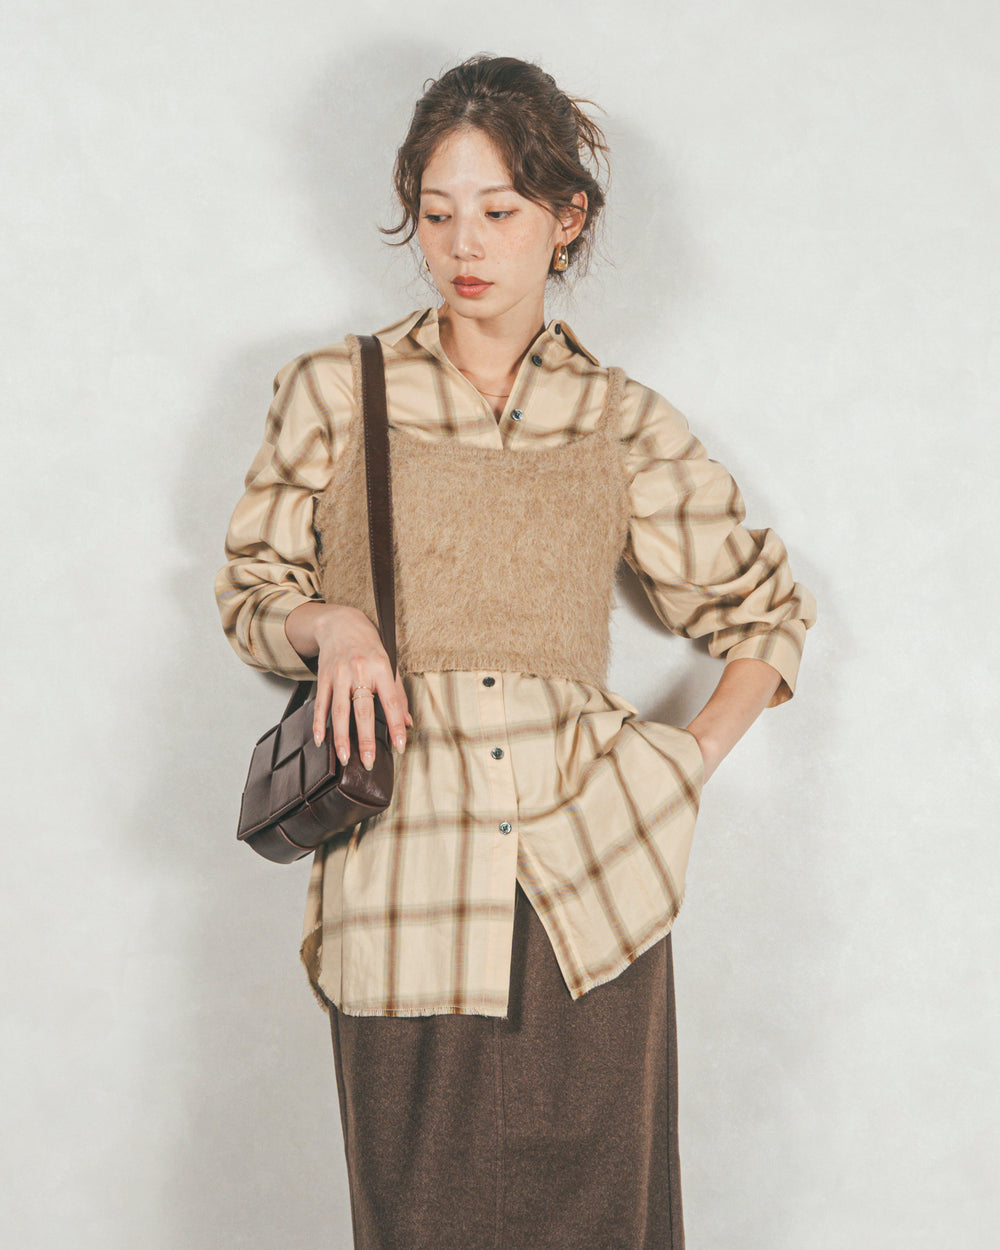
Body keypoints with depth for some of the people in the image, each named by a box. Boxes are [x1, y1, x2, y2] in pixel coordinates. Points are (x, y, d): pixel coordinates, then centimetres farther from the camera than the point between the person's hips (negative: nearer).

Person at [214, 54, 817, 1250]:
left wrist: (694, 757, 4)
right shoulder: (334, 393, 4)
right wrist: (330, 625, -10)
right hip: (406, 889, 0)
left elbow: (766, 607, 17)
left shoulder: (623, 423, 6)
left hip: (590, 874, 1)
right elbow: (249, 591, 12)